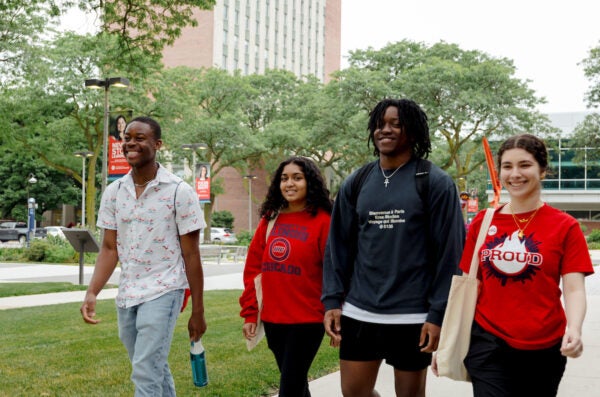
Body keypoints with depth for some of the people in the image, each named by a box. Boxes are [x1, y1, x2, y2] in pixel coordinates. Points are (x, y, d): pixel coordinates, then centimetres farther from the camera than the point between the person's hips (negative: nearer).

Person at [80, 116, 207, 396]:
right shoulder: (113, 192, 5)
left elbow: (191, 254, -6)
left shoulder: (179, 192, -9)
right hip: (126, 296, 5)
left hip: (163, 292, -5)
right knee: (155, 371, 16)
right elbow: (110, 248, 7)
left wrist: (198, 312, -4)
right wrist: (92, 293, -8)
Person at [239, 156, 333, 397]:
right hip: (272, 319, 5)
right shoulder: (269, 220, 7)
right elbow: (253, 268, 8)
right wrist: (249, 313, 4)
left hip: (307, 320, -5)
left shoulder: (323, 221, -7)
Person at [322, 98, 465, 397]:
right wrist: (332, 301, 2)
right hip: (358, 313, 4)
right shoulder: (355, 184, 8)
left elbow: (450, 254, -7)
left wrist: (438, 315, -12)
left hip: (412, 316, -3)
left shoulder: (435, 183, -4)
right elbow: (338, 247, 11)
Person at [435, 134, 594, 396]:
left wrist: (574, 329, -30)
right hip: (488, 344, 1)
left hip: (544, 347, -1)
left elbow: (574, 289, -10)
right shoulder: (482, 223, 3)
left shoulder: (565, 226, -3)